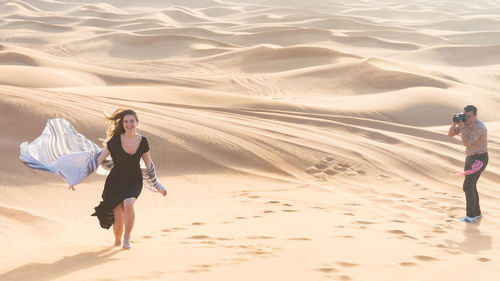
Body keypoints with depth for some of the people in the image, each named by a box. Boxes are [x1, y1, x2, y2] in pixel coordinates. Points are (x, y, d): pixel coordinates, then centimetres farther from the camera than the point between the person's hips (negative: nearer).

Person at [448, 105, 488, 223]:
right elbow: (450, 134, 0)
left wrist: (462, 127, -31)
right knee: (470, 186, 14)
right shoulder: (466, 123, 1)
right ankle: (476, 213, 26)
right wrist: (455, 123, -18)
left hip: (480, 159, -9)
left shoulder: (479, 127, -27)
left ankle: (471, 216, -6)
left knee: (467, 186, -12)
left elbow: (466, 143, -30)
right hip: (470, 158, 9)